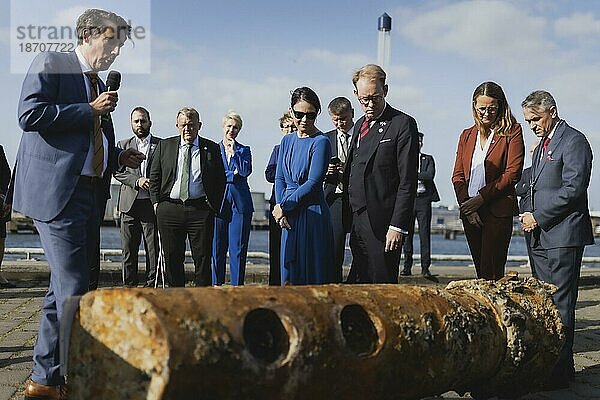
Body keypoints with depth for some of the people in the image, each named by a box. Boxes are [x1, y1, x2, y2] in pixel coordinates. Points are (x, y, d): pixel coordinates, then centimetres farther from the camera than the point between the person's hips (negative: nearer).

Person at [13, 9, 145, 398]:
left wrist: (119, 157, 11)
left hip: (91, 194, 9)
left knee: (63, 289, 11)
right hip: (57, 191, -8)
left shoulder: (99, 84, 24)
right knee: (74, 291, -9)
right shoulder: (51, 63, 1)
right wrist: (90, 111, -10)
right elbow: (30, 114, -13)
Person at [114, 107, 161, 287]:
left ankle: (151, 286, 7)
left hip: (151, 204, -2)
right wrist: (137, 181, -11)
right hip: (129, 204, 2)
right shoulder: (123, 144, 13)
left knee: (153, 249, -1)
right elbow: (117, 171, 4)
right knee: (128, 250, 5)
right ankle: (129, 286, 13)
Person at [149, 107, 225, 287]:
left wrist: (214, 206, 0)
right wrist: (156, 202, 3)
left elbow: (220, 181, 9)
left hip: (201, 210, -1)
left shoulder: (212, 149, 6)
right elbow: (154, 177, 13)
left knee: (203, 258, 0)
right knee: (172, 258, 5)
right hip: (169, 209, 1)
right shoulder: (164, 146, 10)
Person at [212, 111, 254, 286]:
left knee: (238, 248, -1)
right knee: (217, 248, 0)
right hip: (218, 202, 0)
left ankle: (237, 286, 4)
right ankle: (216, 284, 8)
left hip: (240, 203, 0)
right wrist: (232, 175, -6)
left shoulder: (244, 150, 11)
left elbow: (246, 171, -5)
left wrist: (234, 152, -11)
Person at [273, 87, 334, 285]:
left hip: (312, 214, -6)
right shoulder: (287, 140, 13)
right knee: (289, 275, 10)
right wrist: (280, 210, -3)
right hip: (288, 216, 7)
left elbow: (313, 183, -14)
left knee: (312, 274, -1)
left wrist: (284, 206, -9)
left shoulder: (321, 142, -8)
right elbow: (279, 178, 11)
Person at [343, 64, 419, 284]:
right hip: (358, 221, 7)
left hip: (383, 224, -7)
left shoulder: (403, 124, -6)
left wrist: (398, 226, -17)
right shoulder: (359, 125, 18)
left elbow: (408, 181, -12)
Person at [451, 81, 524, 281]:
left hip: (498, 210, -5)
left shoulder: (512, 132, 1)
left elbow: (512, 173, -8)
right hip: (469, 212, 5)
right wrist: (466, 205, -4)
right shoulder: (467, 135, 17)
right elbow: (457, 175, 12)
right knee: (480, 270, 8)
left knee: (491, 272, -10)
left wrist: (480, 199, -12)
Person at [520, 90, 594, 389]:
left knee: (560, 303, -6)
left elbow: (573, 189, -16)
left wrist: (538, 218, -13)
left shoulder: (574, 141, -7)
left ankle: (562, 368, 1)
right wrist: (530, 216, 9)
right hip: (541, 235, 9)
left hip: (563, 234, -9)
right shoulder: (541, 145, 22)